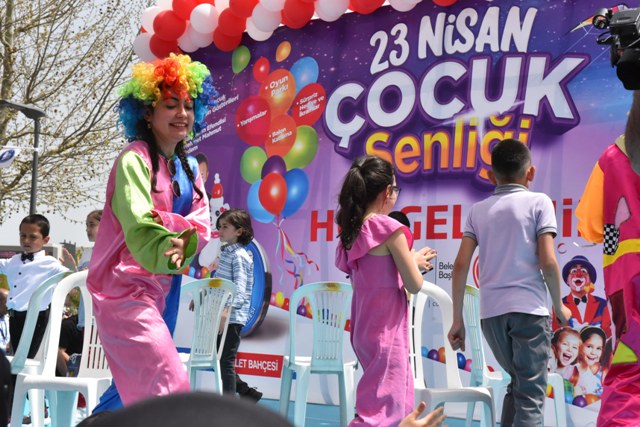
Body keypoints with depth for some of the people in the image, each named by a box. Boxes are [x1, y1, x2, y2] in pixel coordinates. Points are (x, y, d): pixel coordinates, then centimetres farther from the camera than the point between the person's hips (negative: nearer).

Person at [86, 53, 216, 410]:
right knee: (169, 386, -16)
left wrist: (184, 239, -22)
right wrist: (170, 249, -48)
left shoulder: (189, 167, 11)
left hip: (163, 287, 8)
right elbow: (139, 224, -28)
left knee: (136, 386, 15)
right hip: (126, 286, -8)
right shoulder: (135, 159, -14)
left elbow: (202, 224, 1)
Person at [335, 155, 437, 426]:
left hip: (364, 330, 9)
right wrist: (414, 261, 9)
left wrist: (410, 261, 18)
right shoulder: (389, 228, -14)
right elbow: (414, 285, -11)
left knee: (402, 405, 20)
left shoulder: (352, 230, 8)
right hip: (386, 331, -9)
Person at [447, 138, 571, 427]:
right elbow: (548, 262, -7)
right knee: (531, 394, -2)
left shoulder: (478, 210, 11)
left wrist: (457, 319, 10)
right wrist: (559, 306, 8)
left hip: (491, 311, 4)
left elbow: (461, 265, 5)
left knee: (518, 384, 23)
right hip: (529, 309, -4)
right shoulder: (538, 202, 2)